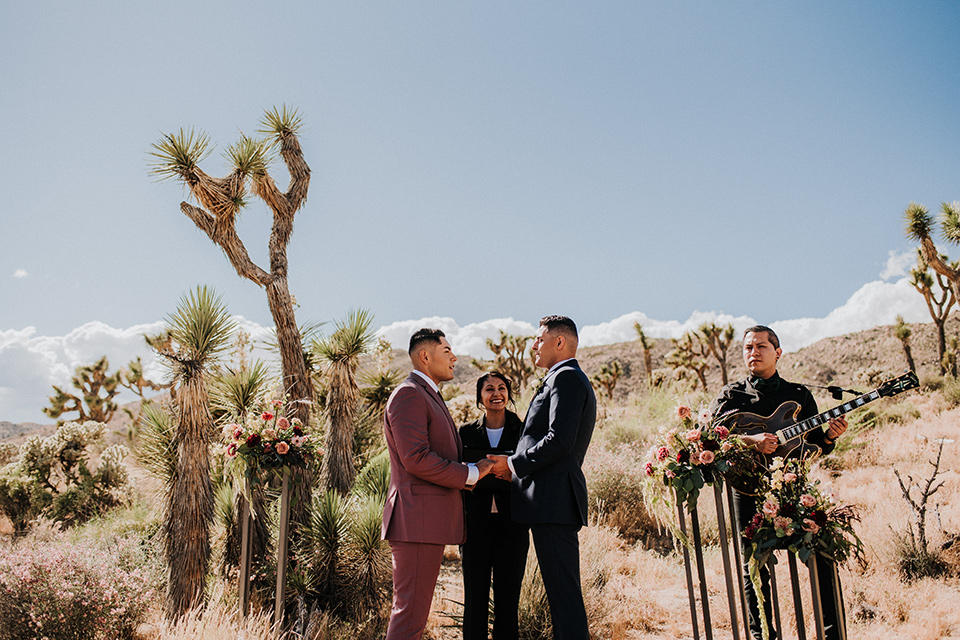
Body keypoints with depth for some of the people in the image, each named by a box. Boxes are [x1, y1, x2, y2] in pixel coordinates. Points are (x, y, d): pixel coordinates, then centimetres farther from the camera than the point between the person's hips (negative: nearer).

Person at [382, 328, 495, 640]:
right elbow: (416, 459, -21)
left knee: (411, 610, 16)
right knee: (411, 613, -6)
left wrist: (473, 470, 10)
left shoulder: (429, 396, 23)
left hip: (430, 522, 11)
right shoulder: (409, 394, -12)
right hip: (417, 520, -11)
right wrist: (470, 474, -14)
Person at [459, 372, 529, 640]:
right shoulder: (467, 432, 6)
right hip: (476, 524, 1)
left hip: (511, 525, 0)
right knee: (475, 598, 4)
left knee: (508, 599, 5)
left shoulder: (523, 432, 4)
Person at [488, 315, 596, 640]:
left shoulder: (566, 378, -9)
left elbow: (559, 441, -20)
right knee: (561, 589, 14)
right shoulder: (570, 380, 24)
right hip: (554, 502, 11)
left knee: (563, 589, -7)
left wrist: (513, 464, -11)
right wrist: (516, 465, 14)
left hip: (554, 499, -11)